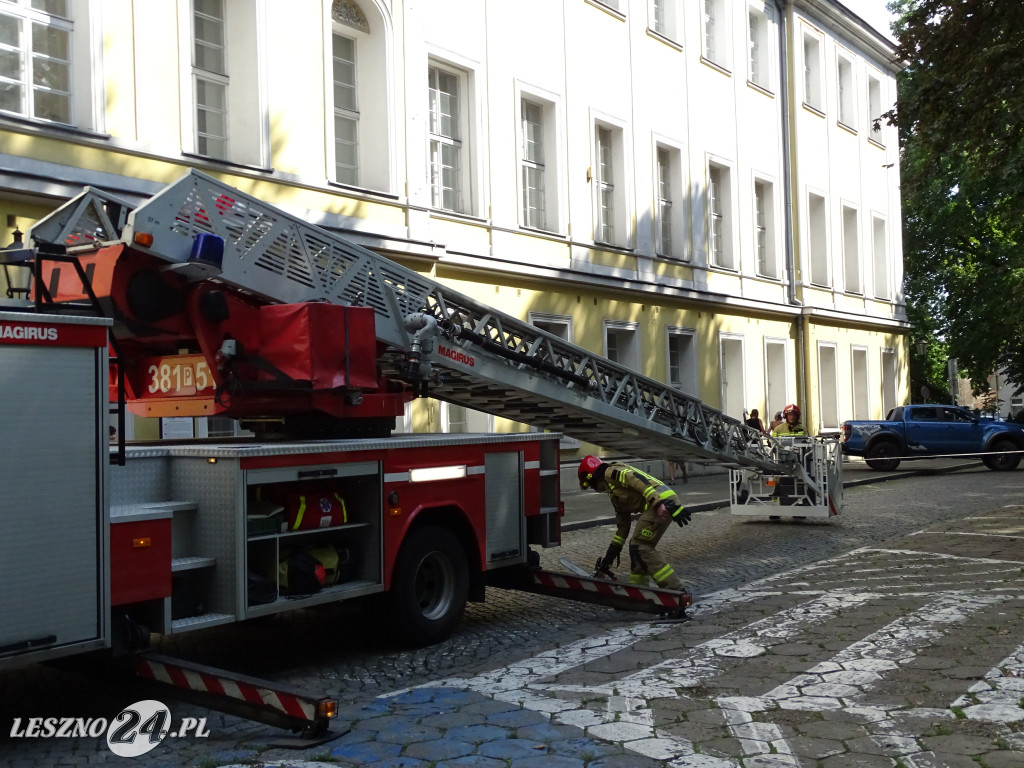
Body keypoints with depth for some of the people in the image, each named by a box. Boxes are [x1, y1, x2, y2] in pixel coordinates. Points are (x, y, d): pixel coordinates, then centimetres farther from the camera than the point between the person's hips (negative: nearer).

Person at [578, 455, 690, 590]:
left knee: (641, 547, -9)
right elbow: (622, 526, 33)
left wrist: (660, 504, -28)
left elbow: (637, 480, -16)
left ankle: (675, 590, -9)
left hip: (663, 503, -10)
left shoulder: (611, 473, 1)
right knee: (637, 547, 15)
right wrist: (610, 555, 37)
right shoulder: (615, 496, 30)